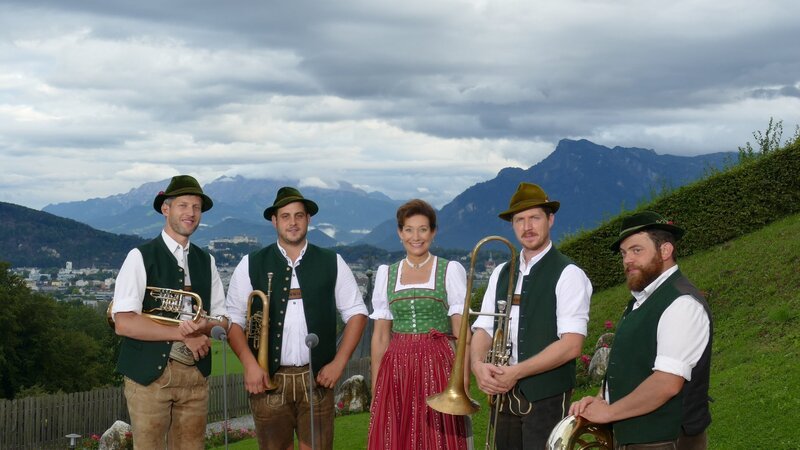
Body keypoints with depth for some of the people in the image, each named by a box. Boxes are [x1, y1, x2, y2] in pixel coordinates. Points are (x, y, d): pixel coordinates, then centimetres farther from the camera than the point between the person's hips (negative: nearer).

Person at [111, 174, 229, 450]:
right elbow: (123, 322, -14)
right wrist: (181, 333, -15)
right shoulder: (141, 257, -5)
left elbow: (221, 319, 11)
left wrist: (202, 327, -12)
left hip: (195, 374, 5)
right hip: (149, 373, -5)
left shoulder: (206, 261, 12)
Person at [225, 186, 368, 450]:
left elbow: (356, 313, 10)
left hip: (317, 378, 0)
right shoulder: (251, 265, 5)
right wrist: (249, 364, -9)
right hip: (268, 379, 0)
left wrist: (339, 363, 0)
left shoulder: (332, 264, 8)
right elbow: (233, 319, 4)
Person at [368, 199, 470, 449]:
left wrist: (463, 380, -10)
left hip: (438, 367, -2)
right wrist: (376, 385, 5)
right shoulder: (386, 274, 10)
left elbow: (461, 331, -1)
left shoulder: (451, 271, 2)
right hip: (396, 369, 3)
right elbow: (380, 334, 11)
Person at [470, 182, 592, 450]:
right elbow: (483, 330, 7)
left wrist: (515, 372, -19)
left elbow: (571, 345, -15)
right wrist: (479, 365, -14)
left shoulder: (568, 274, -7)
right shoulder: (501, 274, 12)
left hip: (547, 397, -5)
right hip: (503, 394, 5)